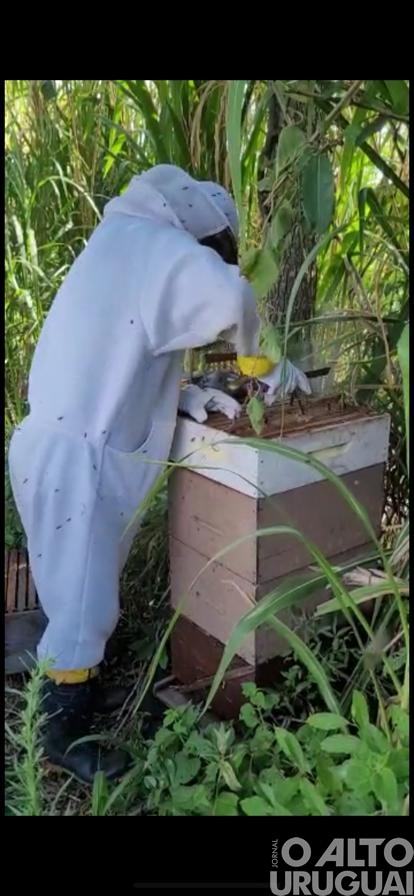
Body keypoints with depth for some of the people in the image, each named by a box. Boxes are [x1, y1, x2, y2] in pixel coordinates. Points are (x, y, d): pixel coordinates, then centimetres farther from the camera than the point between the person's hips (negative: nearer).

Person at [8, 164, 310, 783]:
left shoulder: (125, 251, 19)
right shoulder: (147, 243, -10)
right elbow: (229, 298, -29)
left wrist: (189, 397, 8)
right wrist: (262, 361, -11)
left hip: (82, 450, 10)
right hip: (73, 457, -10)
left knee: (88, 591, 21)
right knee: (81, 601, 2)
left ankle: (79, 690, 38)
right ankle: (63, 736, 19)